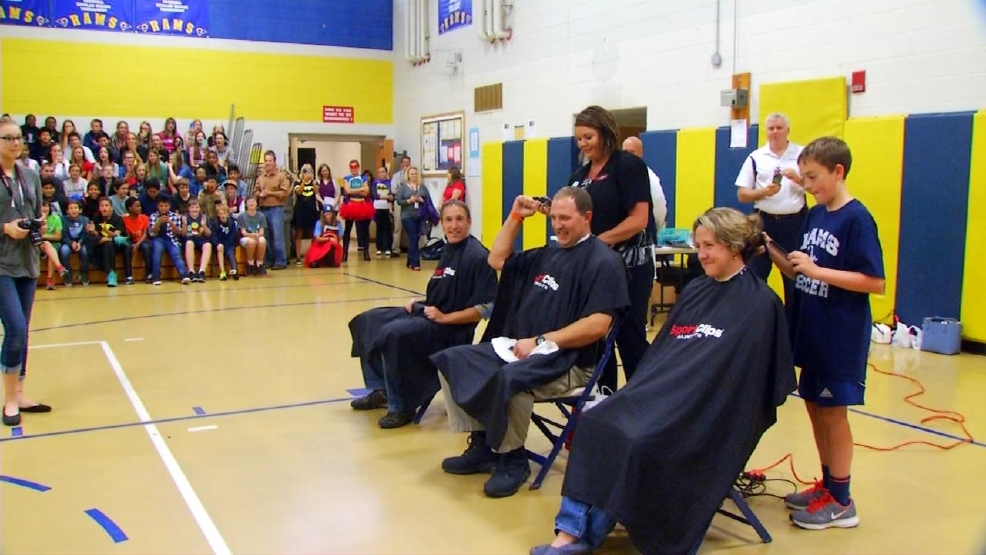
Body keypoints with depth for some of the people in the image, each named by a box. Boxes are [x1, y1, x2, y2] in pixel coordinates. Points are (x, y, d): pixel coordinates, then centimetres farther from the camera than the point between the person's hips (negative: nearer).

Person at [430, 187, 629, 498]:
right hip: (518, 346, 9)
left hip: (569, 361, -8)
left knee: (508, 379, -37)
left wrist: (541, 342, -21)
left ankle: (512, 459, -12)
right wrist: (516, 217, 13)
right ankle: (482, 445, 0)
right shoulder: (548, 254, 17)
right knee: (453, 360, -4)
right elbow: (497, 260, 24)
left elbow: (598, 325, -20)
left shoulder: (603, 262, -9)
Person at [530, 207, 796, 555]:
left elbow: (754, 374, -11)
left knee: (641, 442, -28)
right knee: (595, 424, -16)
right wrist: (640, 390, 4)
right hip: (663, 391, 7)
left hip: (709, 410, -7)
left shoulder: (760, 304, -4)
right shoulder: (694, 292, 18)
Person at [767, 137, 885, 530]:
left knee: (832, 410, 1)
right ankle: (827, 485, 29)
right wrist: (773, 251, -5)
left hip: (841, 335, -8)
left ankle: (841, 502, 14)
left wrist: (816, 270, -24)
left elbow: (876, 282, -20)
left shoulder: (856, 218, -15)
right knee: (814, 405, 14)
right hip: (811, 329, 8)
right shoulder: (815, 214, 8)